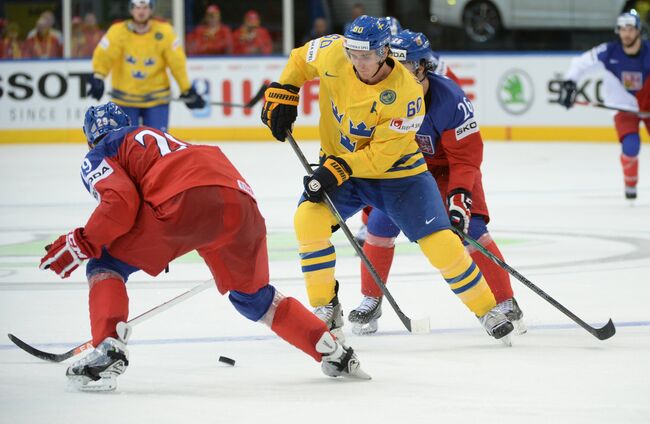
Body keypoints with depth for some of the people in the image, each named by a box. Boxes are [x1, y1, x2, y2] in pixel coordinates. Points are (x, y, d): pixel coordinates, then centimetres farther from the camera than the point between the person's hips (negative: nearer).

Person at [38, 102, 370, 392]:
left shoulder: (98, 158, 20)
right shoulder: (156, 138, 41)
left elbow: (121, 202, -1)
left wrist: (80, 244, 6)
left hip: (185, 200, -6)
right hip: (239, 200, 6)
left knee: (106, 264, 11)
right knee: (251, 296, 27)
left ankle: (109, 350, -9)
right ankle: (334, 352, 23)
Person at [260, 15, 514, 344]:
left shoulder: (406, 94, -29)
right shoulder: (332, 53, -18)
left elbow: (382, 153, -26)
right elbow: (300, 58, 5)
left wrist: (339, 170, -33)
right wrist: (283, 93, -4)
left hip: (396, 172, -3)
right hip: (338, 165, 3)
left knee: (440, 242, -11)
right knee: (308, 219, -24)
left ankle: (487, 310, 10)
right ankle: (326, 308, -9)